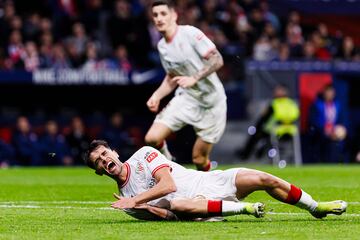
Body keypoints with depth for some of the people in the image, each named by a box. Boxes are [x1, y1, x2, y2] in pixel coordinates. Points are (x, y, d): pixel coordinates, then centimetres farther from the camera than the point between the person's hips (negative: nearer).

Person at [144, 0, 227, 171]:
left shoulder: (190, 33, -14)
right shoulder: (162, 46, 7)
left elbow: (217, 60, -19)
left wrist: (194, 78, -28)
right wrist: (157, 95, 1)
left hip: (211, 101, -5)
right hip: (186, 98, 5)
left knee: (199, 159, -4)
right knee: (152, 138, -13)